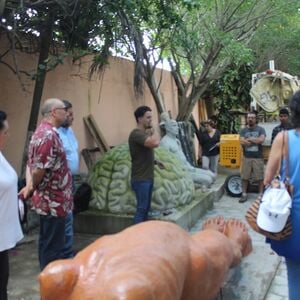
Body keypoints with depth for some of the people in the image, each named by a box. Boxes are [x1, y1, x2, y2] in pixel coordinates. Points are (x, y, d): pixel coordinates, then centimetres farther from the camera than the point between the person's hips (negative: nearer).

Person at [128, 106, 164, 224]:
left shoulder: (144, 133, 14)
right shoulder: (136, 133, -18)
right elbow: (155, 143, -33)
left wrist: (156, 161, 9)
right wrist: (152, 133, -13)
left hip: (148, 178, 9)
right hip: (141, 179, -9)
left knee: (146, 208, 14)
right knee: (141, 209, -4)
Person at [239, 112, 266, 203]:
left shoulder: (260, 129, 1)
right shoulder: (243, 130, 5)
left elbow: (261, 140, -15)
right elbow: (242, 142, -9)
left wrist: (249, 139, -7)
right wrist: (255, 140, -9)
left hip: (258, 157, -2)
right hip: (246, 157, 2)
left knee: (260, 177, 3)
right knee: (244, 177, 6)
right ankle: (244, 194, 16)